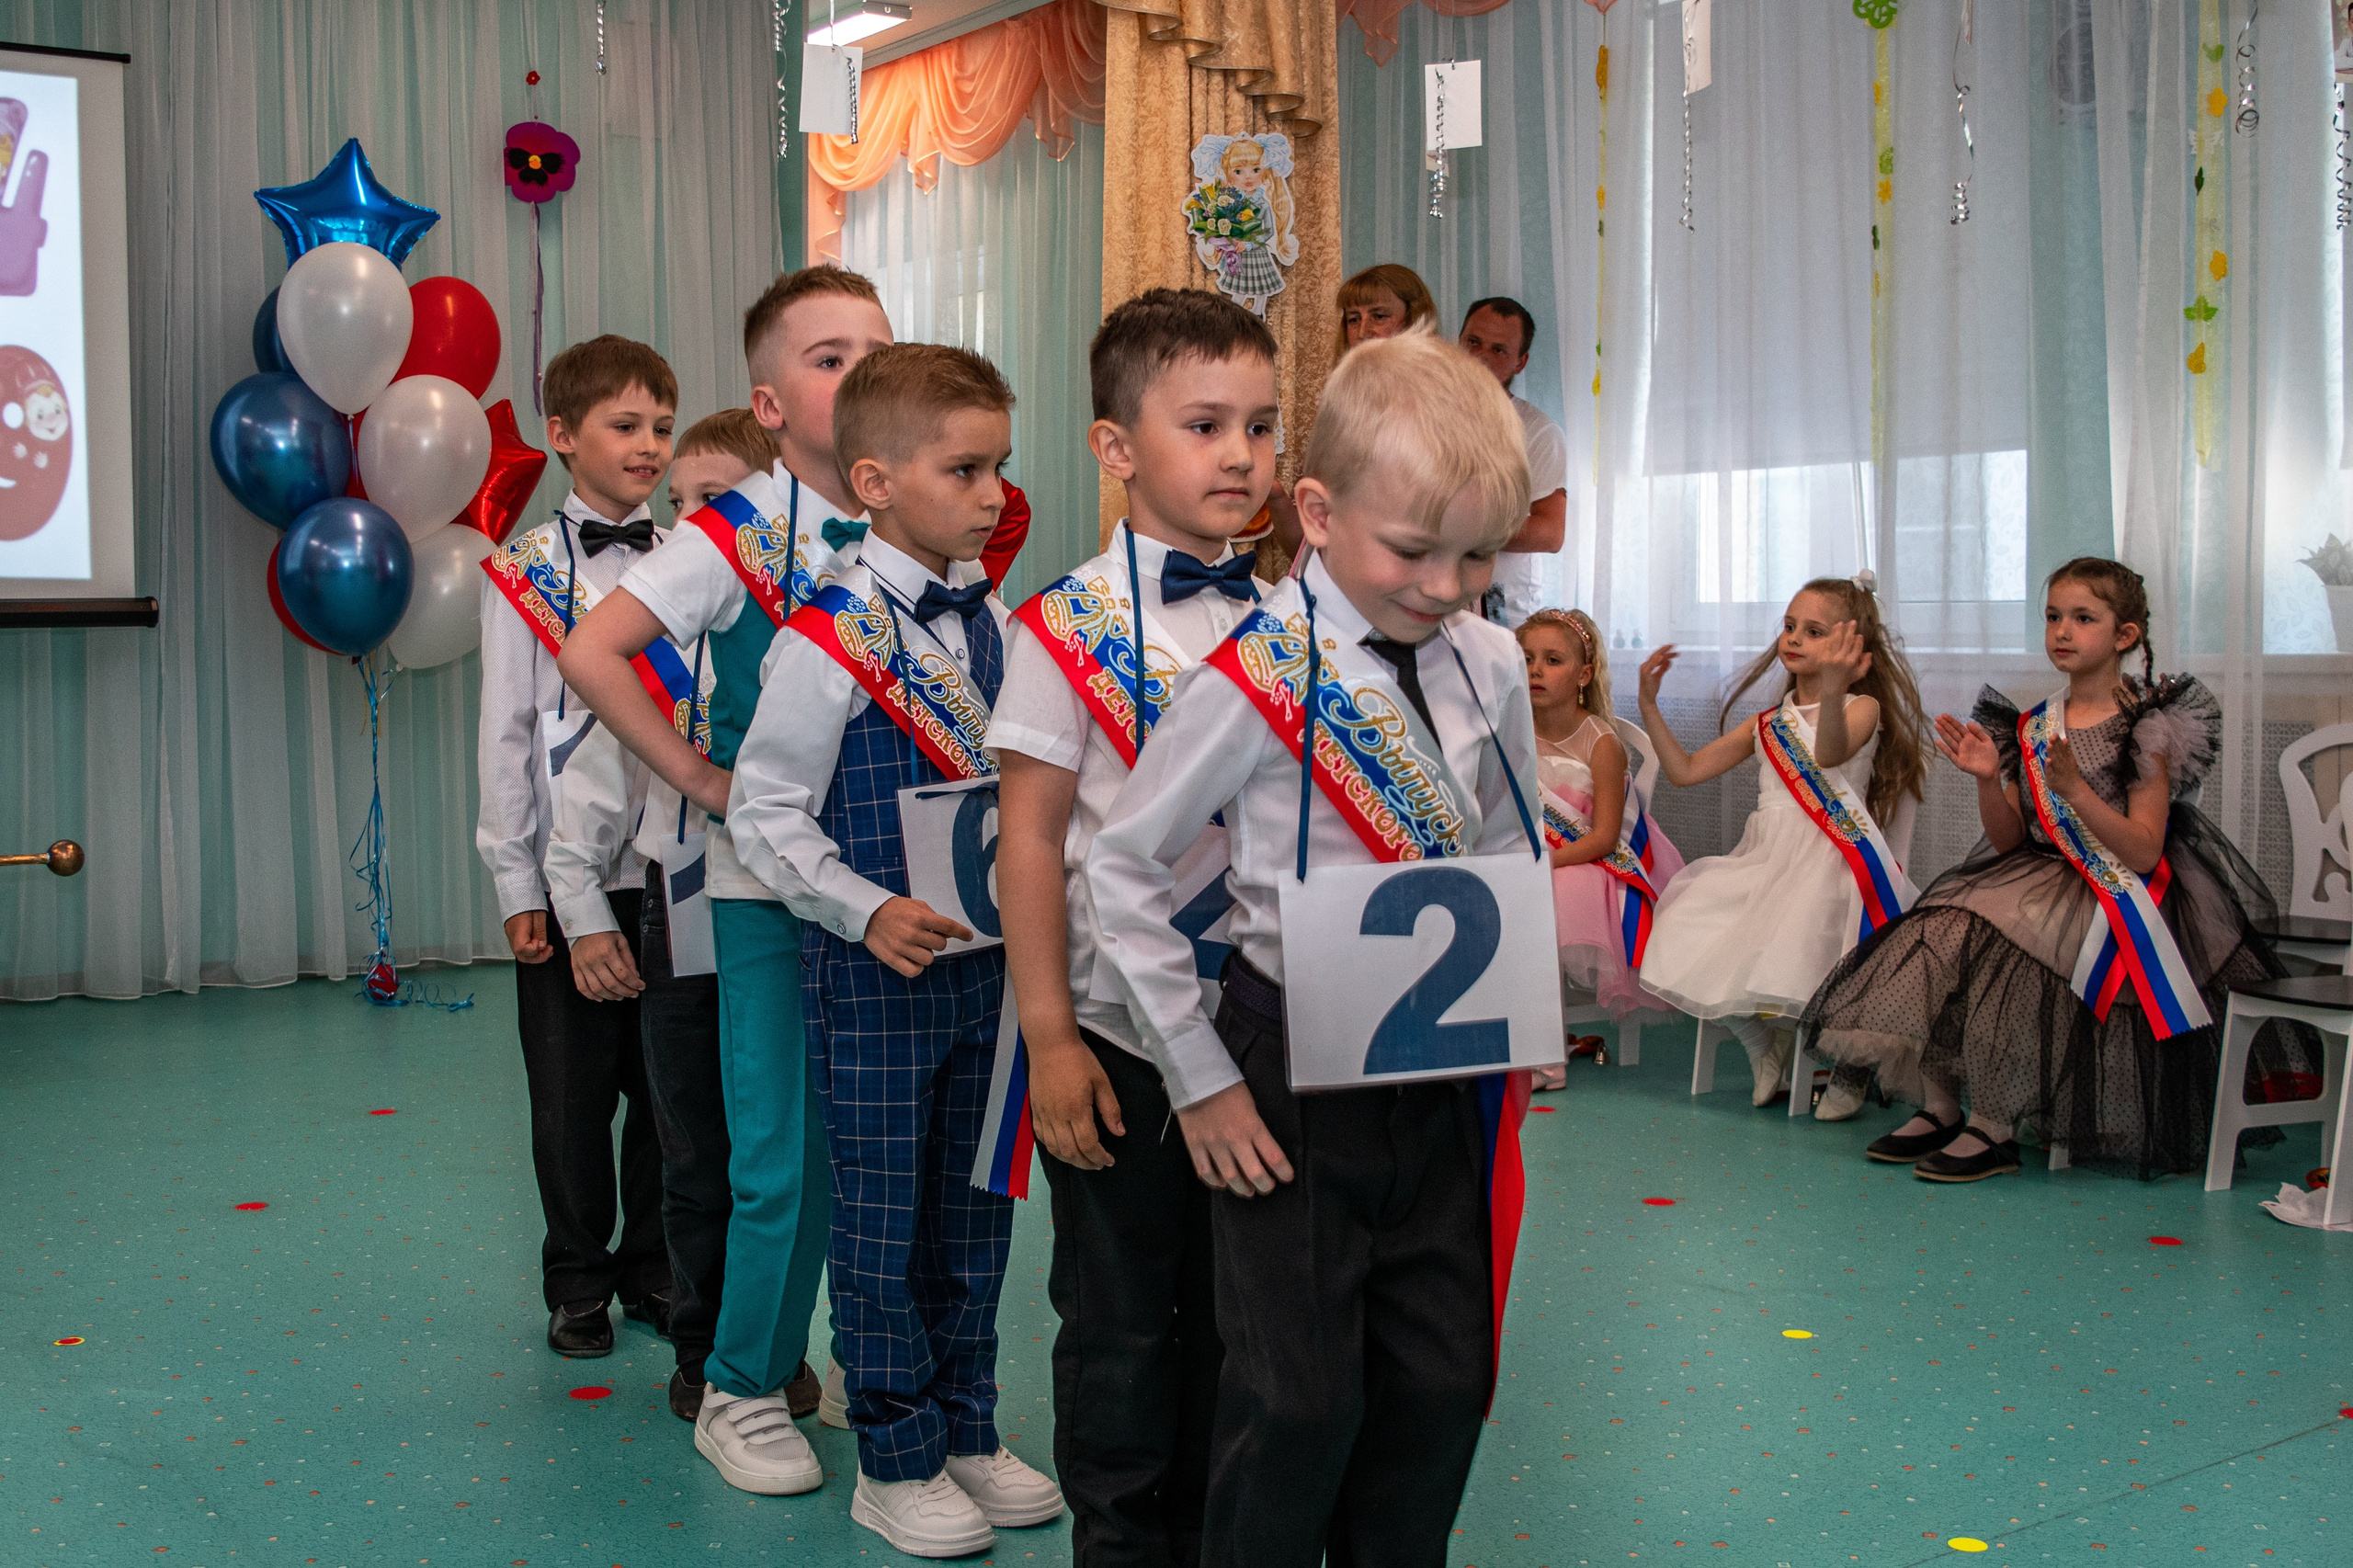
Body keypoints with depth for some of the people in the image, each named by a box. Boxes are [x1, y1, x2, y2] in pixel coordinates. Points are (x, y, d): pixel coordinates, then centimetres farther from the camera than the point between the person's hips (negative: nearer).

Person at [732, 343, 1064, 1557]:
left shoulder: (995, 624, 4)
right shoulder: (827, 640, -14)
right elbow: (765, 812, -12)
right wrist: (868, 912, -22)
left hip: (985, 956, 6)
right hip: (875, 968, -6)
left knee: (974, 1207, 16)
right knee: (883, 1217, 6)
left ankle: (966, 1429, 32)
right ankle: (895, 1459, 21)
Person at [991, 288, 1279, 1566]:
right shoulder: (1068, 626, -10)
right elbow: (1030, 838, -10)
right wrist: (1049, 1035, -12)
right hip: (1119, 1032, -4)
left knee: (1236, 1311, 16)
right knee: (1121, 1318, 9)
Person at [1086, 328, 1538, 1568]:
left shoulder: (1491, 668, 0)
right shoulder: (1257, 679, -15)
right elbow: (1123, 865, -10)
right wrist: (1199, 1079, -9)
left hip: (1444, 1071, 5)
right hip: (1295, 1074, -5)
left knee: (1444, 1375, 13)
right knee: (1300, 1395, 1)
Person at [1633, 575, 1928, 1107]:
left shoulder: (1863, 707, 2)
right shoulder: (1768, 725, 20)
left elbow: (1830, 753, -23)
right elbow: (1685, 770, 19)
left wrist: (1832, 693, -44)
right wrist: (1649, 704, 10)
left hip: (1831, 863, -6)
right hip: (1767, 859, 7)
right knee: (1686, 933, -12)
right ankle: (1771, 1047, 10)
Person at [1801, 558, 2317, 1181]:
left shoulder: (2149, 728, -7)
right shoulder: (2033, 726, 9)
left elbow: (2143, 854, -14)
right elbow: (2008, 841, 9)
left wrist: (2074, 790, -24)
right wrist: (1988, 780, -8)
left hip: (2119, 897, -6)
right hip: (2037, 876, 6)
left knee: (2002, 943, -30)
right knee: (1938, 931, -21)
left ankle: (1993, 1127, -17)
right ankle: (1939, 1106, -7)